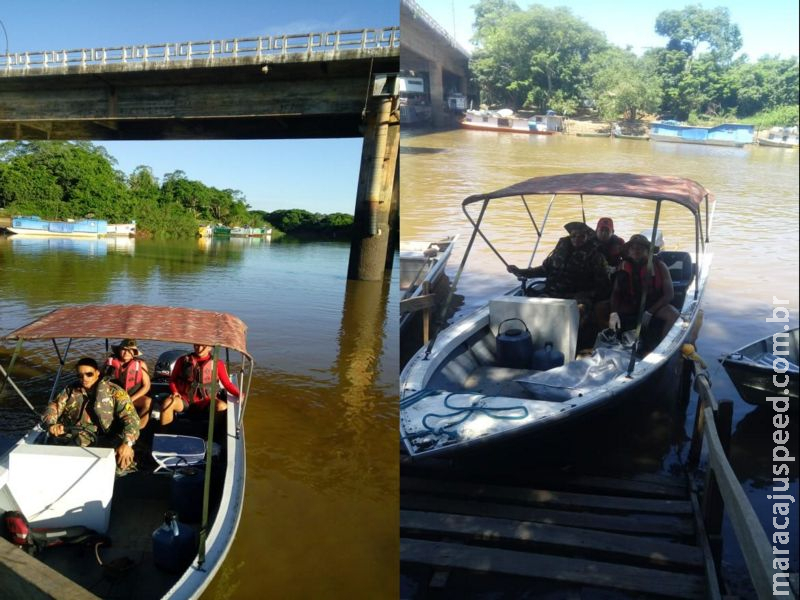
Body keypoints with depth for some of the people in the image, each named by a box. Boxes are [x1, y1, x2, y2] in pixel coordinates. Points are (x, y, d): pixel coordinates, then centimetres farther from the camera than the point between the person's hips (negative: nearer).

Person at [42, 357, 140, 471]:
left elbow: (131, 417, -7)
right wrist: (51, 424, -13)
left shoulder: (114, 391, 3)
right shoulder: (71, 390, 17)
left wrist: (127, 443, -24)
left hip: (105, 439, -3)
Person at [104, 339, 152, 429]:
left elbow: (146, 386, -8)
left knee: (148, 402, -31)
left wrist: (131, 399, -17)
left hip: (134, 397, -1)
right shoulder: (111, 361, -4)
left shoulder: (141, 364, -8)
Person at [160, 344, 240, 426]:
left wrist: (238, 394, -13)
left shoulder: (217, 363, 2)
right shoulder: (183, 360, 6)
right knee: (168, 403, -30)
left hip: (204, 401, -1)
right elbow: (172, 379, 14)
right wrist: (175, 391, -6)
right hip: (185, 398, 1)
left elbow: (227, 384, 5)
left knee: (222, 407, -32)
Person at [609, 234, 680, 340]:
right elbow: (616, 292, -6)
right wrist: (613, 313, -26)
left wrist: (649, 312, -23)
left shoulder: (659, 266, -10)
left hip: (654, 304, -2)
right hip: (630, 305, 2)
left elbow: (669, 294, -12)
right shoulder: (624, 266, -4)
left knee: (674, 315, -33)